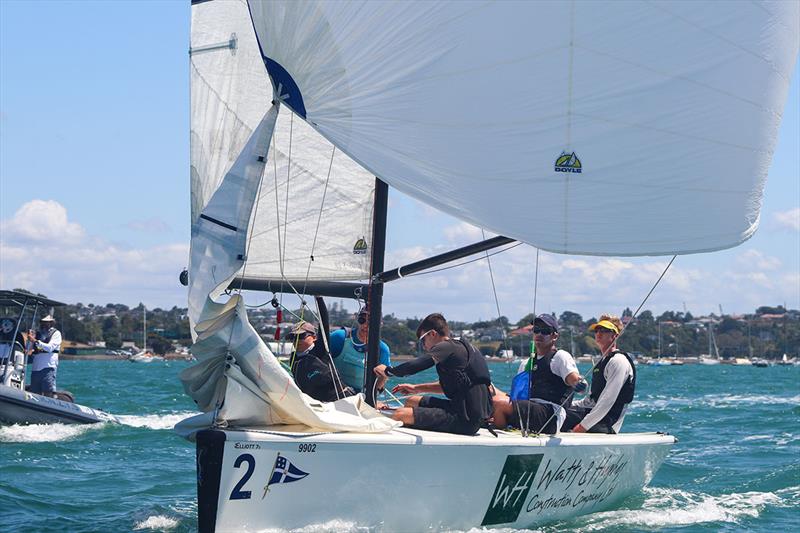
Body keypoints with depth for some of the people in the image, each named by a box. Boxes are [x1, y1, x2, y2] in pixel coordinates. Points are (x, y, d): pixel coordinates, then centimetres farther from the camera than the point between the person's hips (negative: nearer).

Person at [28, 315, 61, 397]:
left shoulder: (56, 333, 6)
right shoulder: (37, 334, 20)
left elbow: (50, 347, -9)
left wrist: (35, 341, -16)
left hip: (49, 367, -5)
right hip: (36, 368, 5)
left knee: (49, 393, -13)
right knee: (35, 393, -1)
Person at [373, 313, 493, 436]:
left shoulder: (446, 347, -10)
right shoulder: (462, 347, 19)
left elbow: (413, 367, -18)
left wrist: (388, 371, 1)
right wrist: (416, 388, 29)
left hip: (465, 420, -10)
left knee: (400, 415, -16)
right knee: (412, 401, 23)